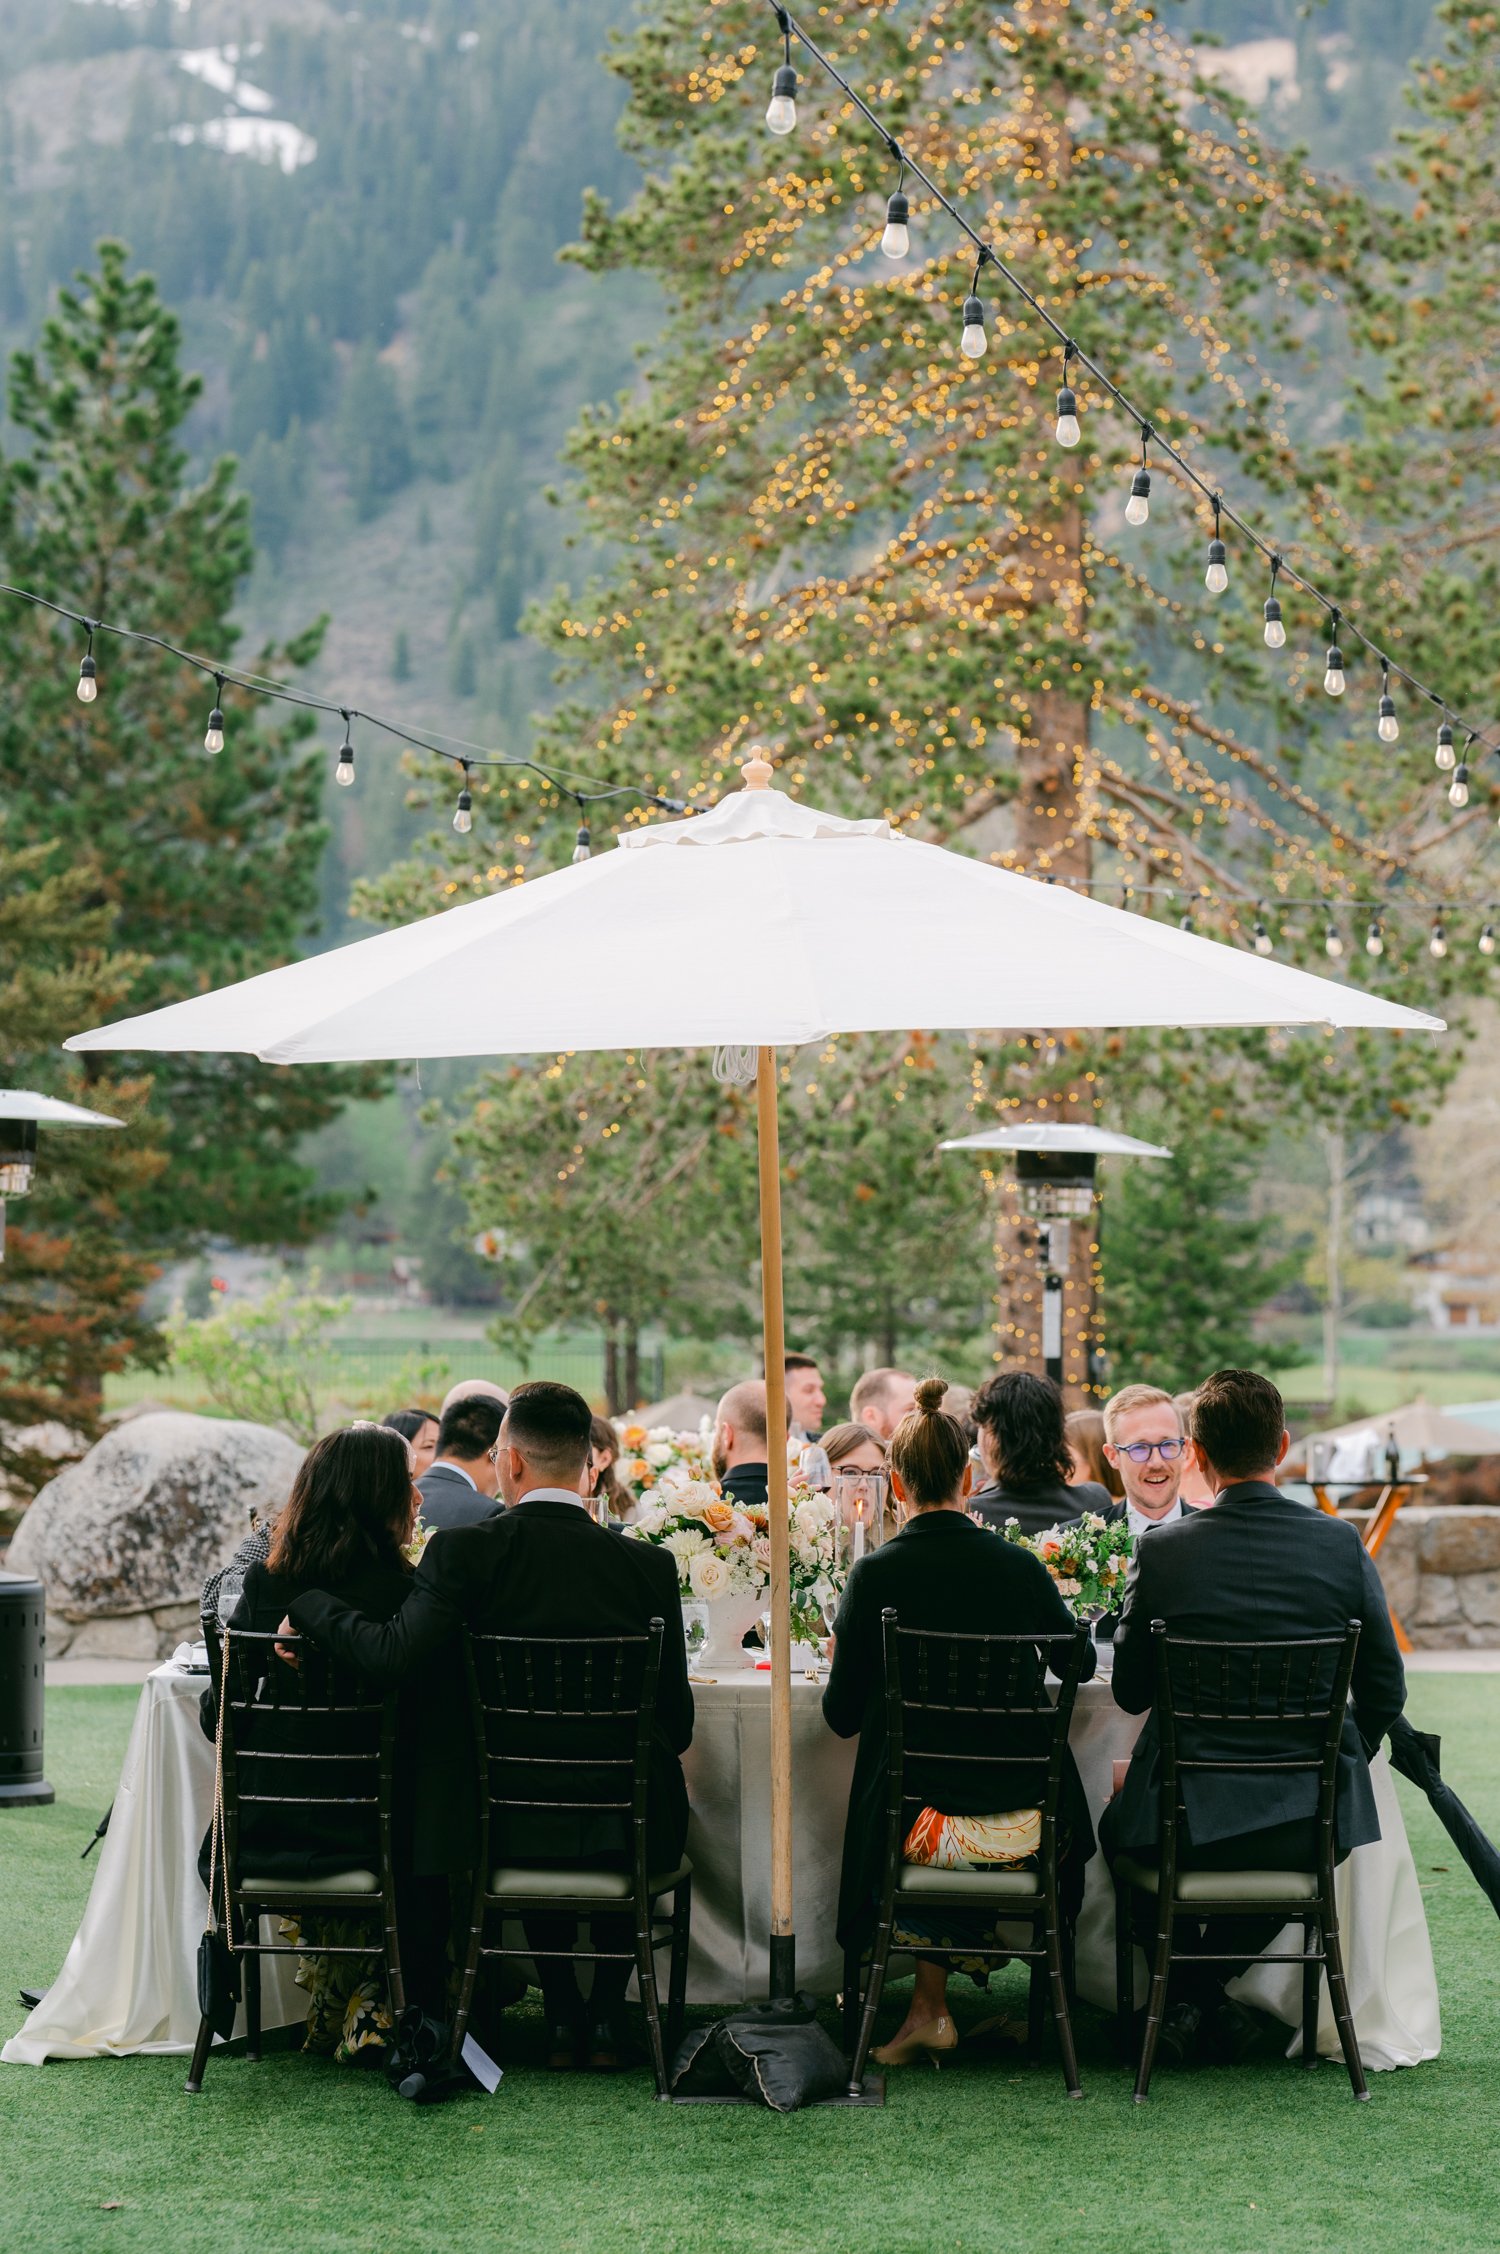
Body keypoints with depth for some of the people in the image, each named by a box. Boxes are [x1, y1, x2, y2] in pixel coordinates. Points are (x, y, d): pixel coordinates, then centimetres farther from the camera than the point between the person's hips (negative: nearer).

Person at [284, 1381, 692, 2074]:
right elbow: (676, 1723, 0)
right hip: (626, 1830, 1)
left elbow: (393, 1656, -23)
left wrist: (309, 1605, -7)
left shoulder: (465, 1550, -11)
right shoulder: (648, 1566, -4)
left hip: (504, 1825, 0)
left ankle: (562, 2018, 33)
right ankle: (607, 2017, 30)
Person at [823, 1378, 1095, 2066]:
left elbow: (843, 1716, -2)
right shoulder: (1019, 1565, -4)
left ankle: (931, 2006, 30)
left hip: (921, 1821, -2)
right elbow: (1080, 1659, 15)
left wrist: (840, 1662, 19)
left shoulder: (875, 1575, -10)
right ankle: (929, 2005, 33)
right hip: (1023, 1822, 2)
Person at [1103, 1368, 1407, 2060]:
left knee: (1117, 1827, 33)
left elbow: (1129, 1692, 0)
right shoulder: (1342, 1546, -6)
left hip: (1189, 1821, -2)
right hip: (1314, 1827, 2)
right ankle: (1208, 1987, 33)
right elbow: (1386, 1691, 2)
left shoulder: (1162, 1551, -11)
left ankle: (1182, 1996, 31)